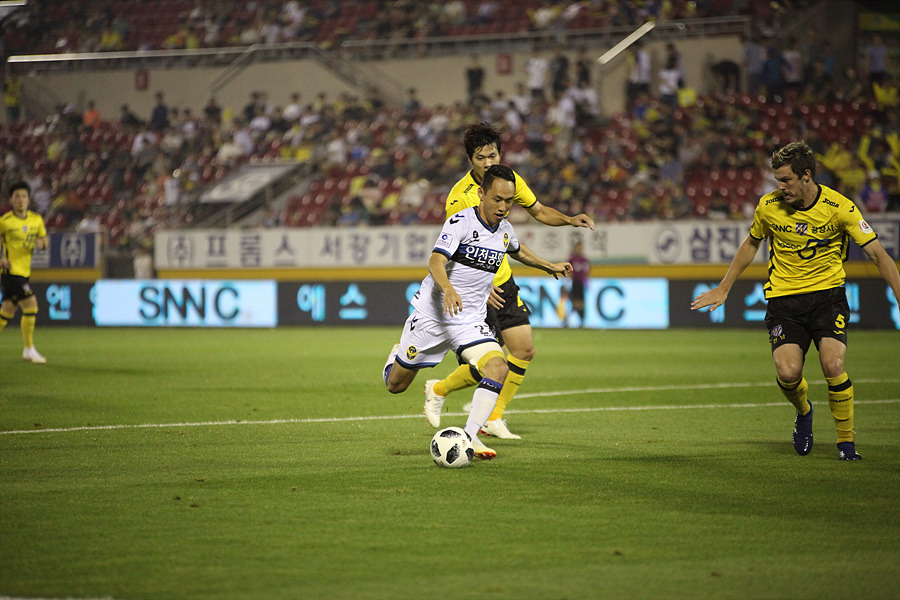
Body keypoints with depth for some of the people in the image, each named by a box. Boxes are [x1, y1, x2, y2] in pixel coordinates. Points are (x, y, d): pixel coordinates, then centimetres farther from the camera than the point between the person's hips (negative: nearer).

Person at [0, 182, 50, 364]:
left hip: (24, 272, 7)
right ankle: (29, 349, -6)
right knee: (31, 305, -14)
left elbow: (44, 240, 17)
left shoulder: (36, 220, 8)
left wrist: (42, 243, -7)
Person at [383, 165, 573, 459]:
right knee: (396, 385, 7)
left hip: (471, 321, 5)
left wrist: (549, 266, 38)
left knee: (498, 368, -23)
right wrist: (448, 289, -49)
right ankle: (398, 354, 43)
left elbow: (518, 250, 30)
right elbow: (436, 261, -30)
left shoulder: (504, 228, 5)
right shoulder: (461, 221, -17)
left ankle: (470, 436, -23)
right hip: (432, 314, -5)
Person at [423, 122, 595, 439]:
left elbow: (539, 211, 13)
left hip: (502, 280, 7)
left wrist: (569, 220, -6)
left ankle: (494, 419, 15)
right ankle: (438, 390, 18)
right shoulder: (460, 196, -21)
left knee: (524, 351, 2)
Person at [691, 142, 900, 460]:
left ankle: (846, 441, -2)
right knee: (788, 372, -19)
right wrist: (723, 289, 19)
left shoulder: (839, 207, -12)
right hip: (783, 299, 1)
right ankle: (803, 412, 17)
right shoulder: (769, 207, -5)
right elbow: (750, 245, 15)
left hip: (827, 294, -1)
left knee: (833, 365, -23)